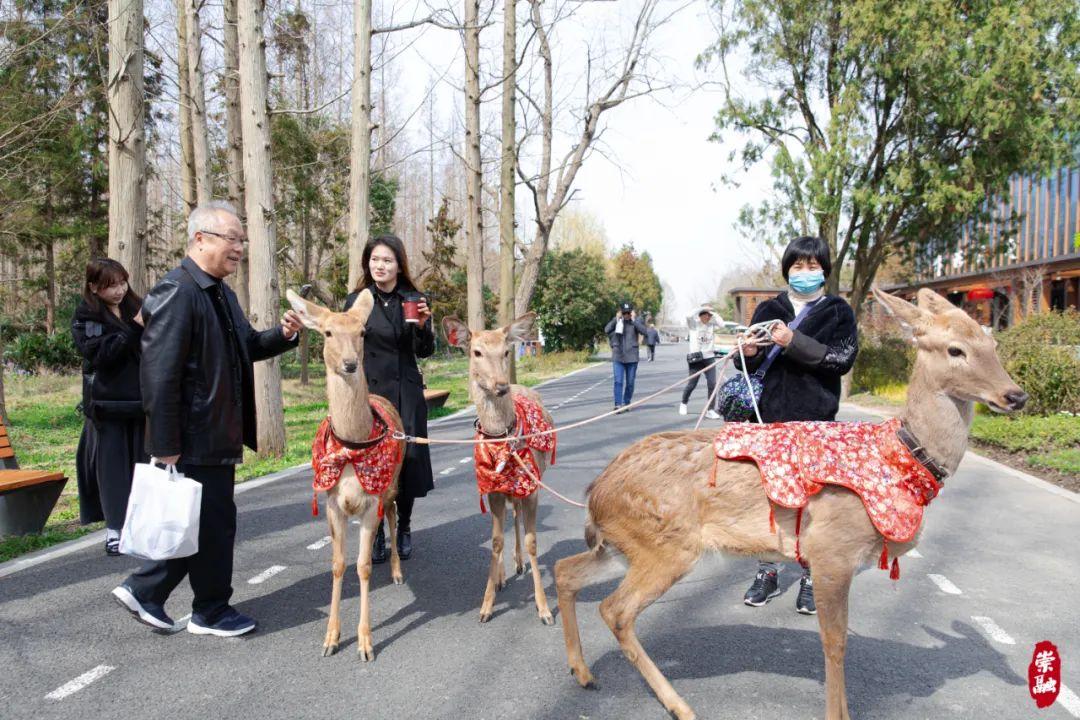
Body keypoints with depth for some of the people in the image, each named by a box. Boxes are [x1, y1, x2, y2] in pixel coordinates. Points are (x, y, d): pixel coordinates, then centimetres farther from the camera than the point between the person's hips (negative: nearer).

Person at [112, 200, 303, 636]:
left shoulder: (221, 293, 12)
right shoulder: (176, 292, -19)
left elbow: (244, 349, 21)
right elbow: (159, 375, -22)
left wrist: (282, 335, 0)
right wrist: (165, 447, -21)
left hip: (218, 435, 10)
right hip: (193, 440, -10)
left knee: (207, 521, 17)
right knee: (214, 522, 4)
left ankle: (143, 591, 31)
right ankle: (211, 612, 23)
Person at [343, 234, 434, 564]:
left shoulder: (414, 300, 5)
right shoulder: (356, 300, 1)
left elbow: (424, 352, 5)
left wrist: (423, 326, -13)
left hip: (407, 393, 1)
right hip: (369, 392, -1)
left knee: (408, 458, 4)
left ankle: (404, 528, 23)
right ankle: (377, 533, 15)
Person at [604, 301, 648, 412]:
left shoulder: (637, 321, 1)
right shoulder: (616, 321, 4)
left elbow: (644, 331, -17)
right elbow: (606, 330, -12)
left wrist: (634, 319, -16)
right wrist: (616, 319, -14)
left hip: (632, 356, 0)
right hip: (618, 356, 0)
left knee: (630, 382, 8)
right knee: (618, 381, -9)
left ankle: (626, 403, 22)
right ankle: (618, 405, -11)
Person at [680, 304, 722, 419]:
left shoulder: (712, 325, 5)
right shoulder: (694, 324, -1)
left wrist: (713, 313, -9)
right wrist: (702, 308, -19)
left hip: (709, 358, 2)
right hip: (696, 358, -2)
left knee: (712, 384, -8)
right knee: (691, 384, 6)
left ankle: (710, 410, 1)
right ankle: (683, 403, 32)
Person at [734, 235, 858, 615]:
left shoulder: (838, 311, 6)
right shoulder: (769, 310, 12)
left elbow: (843, 358, -8)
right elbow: (752, 365, 14)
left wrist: (794, 343, -19)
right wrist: (750, 353, -10)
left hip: (816, 419, -2)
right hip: (771, 417, 2)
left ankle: (812, 578, 14)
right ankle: (768, 572, 17)